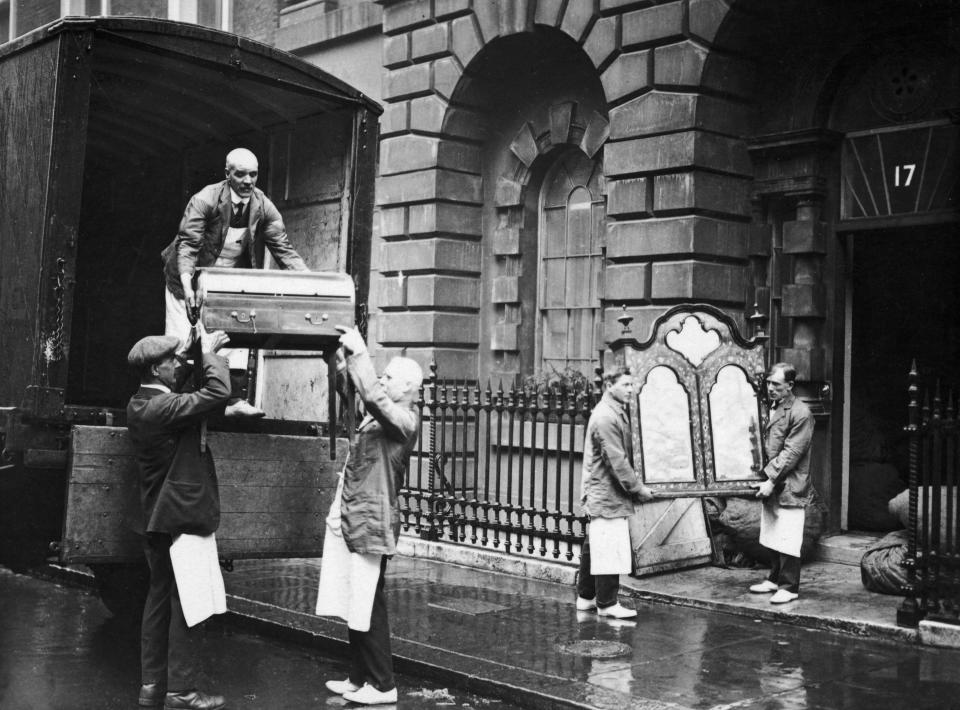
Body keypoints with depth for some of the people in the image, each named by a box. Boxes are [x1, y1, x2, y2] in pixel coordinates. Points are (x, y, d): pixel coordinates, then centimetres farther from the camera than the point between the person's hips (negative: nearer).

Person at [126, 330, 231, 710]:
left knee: (160, 598, 15)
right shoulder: (162, 407, -21)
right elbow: (218, 391, -27)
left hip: (157, 521, 10)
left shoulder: (140, 404, 8)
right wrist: (208, 351, -12)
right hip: (180, 519, -10)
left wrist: (205, 354, 9)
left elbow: (188, 402, 20)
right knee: (186, 604, -2)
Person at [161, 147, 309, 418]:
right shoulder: (205, 200, -21)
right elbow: (187, 244, -26)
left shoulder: (263, 207, -8)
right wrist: (187, 284, -41)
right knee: (181, 342, -6)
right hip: (192, 281, -4)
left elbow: (284, 249, -7)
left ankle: (236, 400, -5)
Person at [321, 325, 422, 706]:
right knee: (356, 604, 15)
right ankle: (360, 678, 25)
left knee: (369, 606, -3)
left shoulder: (405, 419, -13)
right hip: (357, 522, 9)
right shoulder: (380, 416, 13)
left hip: (373, 525, -9)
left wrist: (359, 352, -24)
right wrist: (351, 360, 8)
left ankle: (382, 685, 8)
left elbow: (372, 395, -29)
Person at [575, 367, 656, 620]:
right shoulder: (606, 418, -19)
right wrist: (638, 488, -15)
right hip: (607, 494, -11)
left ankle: (586, 597, 23)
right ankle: (607, 604, 0)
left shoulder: (614, 412, 15)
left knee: (594, 547, 15)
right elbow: (617, 461, -21)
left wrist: (635, 483, 15)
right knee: (610, 549, -6)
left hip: (599, 493, 11)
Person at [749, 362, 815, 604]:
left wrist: (771, 480, -18)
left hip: (789, 486, -8)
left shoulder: (800, 413, -12)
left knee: (787, 540, -3)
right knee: (773, 536, 14)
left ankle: (789, 587, 4)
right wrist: (765, 478, 10)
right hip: (771, 485, 8)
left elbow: (792, 453, -16)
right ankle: (775, 579, 25)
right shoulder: (772, 408, 13)